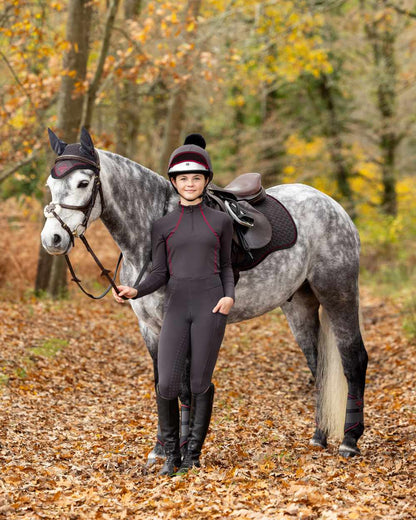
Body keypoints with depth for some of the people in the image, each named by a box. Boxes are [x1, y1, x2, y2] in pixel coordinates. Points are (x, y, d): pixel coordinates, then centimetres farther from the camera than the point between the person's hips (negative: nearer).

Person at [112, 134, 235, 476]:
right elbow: (159, 274, 8)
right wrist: (133, 292, -11)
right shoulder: (163, 226, 10)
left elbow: (226, 267, 13)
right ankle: (171, 454, 12)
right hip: (177, 309, 1)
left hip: (211, 307, -1)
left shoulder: (221, 221, 9)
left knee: (200, 384, 1)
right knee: (167, 386, -7)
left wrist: (229, 296, -6)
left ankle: (193, 455, 15)